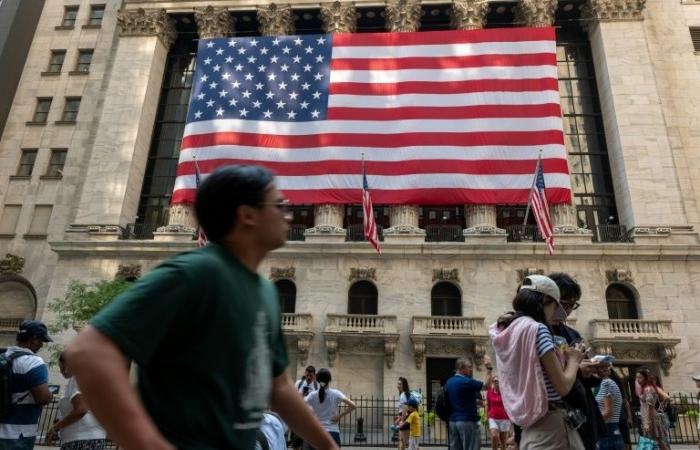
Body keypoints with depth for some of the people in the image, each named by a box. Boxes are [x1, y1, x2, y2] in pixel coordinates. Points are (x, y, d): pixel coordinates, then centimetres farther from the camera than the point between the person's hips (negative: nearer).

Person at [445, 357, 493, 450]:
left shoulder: (449, 382, 10)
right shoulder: (466, 382, -14)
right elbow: (487, 385, -7)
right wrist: (489, 368, -3)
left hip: (452, 421, 8)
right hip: (467, 421, -8)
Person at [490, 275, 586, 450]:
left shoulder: (504, 333, 10)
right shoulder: (537, 329, -15)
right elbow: (563, 387, -13)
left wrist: (562, 357, 17)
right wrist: (574, 359, 4)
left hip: (530, 427, 8)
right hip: (551, 424, -8)